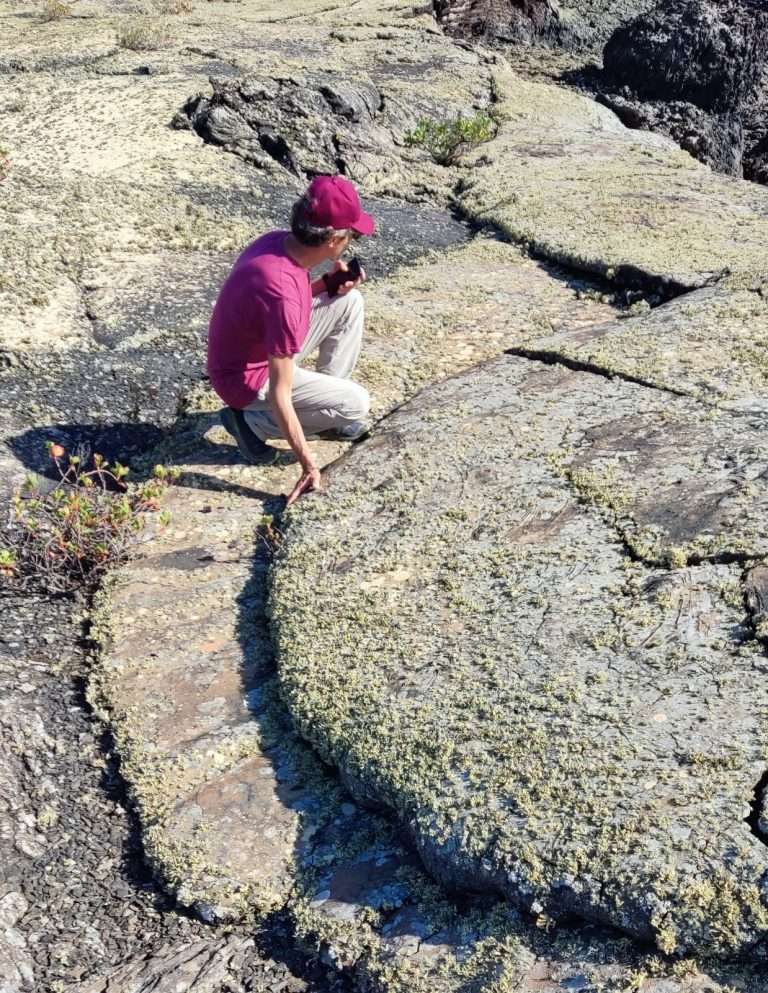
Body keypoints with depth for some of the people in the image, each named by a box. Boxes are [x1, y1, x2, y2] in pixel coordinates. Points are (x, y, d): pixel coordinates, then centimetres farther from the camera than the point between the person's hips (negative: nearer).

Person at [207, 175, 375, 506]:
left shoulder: (279, 240, -11)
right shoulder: (284, 294, -37)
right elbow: (279, 395, -34)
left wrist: (326, 284, -8)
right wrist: (309, 466, -31)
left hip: (266, 347, 9)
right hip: (251, 377, -9)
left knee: (349, 302, 4)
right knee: (355, 404, -11)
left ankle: (327, 402, 14)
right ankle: (252, 421, -2)